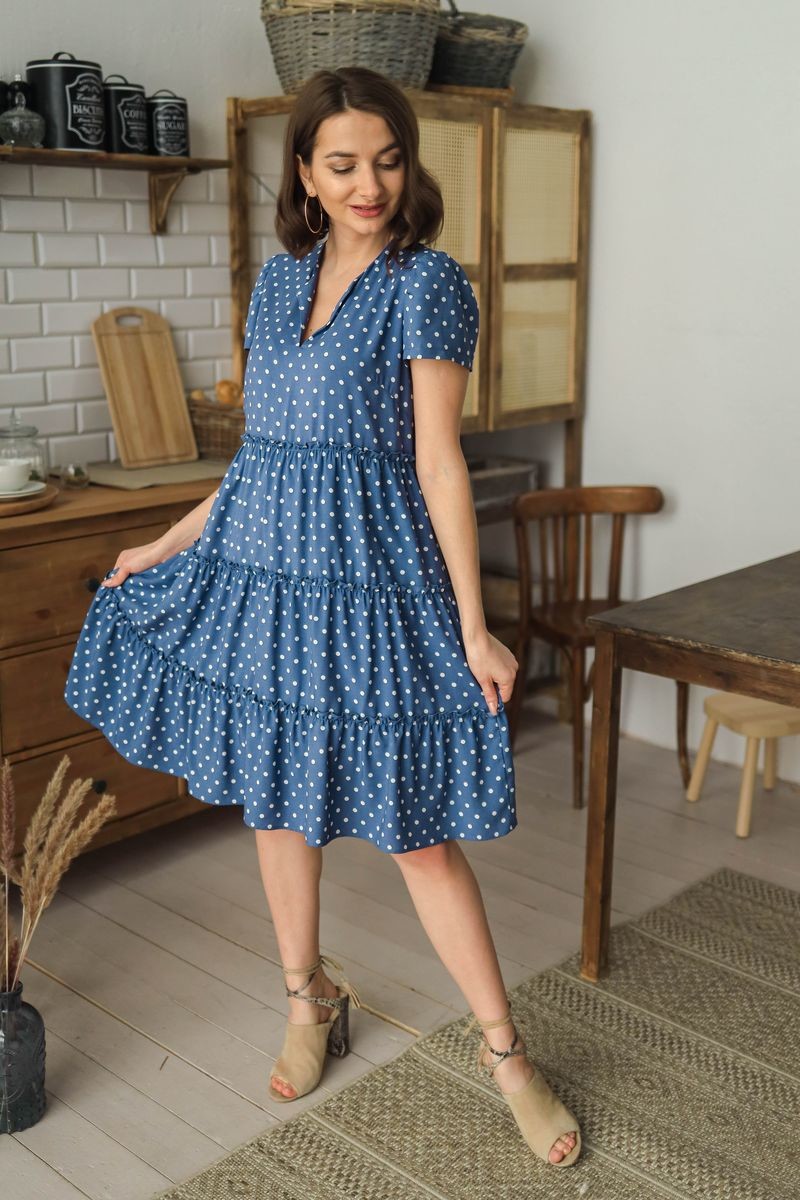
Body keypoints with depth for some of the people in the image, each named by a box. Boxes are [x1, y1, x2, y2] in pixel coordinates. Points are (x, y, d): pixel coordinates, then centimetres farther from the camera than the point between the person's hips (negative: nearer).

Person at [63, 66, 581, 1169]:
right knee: (275, 798, 14)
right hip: (259, 563, 6)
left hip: (368, 574, -6)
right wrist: (168, 546, 20)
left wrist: (474, 627, -12)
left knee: (413, 824, -2)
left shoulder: (428, 283, -5)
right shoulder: (280, 278, 12)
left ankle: (506, 1050, 16)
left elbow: (439, 464, -9)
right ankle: (311, 1002, 36)